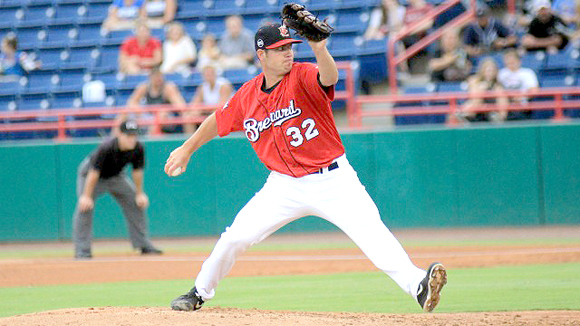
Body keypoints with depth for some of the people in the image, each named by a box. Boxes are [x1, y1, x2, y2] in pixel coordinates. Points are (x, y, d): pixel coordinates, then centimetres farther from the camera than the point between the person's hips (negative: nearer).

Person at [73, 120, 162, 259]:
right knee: (84, 208, -21)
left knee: (137, 203, 3)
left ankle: (143, 244, 14)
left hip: (115, 176, 5)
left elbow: (137, 171, -8)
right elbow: (94, 173, -33)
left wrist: (139, 194, -2)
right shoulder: (106, 148, -38)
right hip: (89, 173, -5)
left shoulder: (138, 148, -22)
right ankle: (82, 251, -18)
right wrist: (86, 196, -31)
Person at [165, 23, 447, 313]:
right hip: (285, 185, 4)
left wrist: (320, 51, -57)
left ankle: (416, 284, -36)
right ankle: (200, 293, 25)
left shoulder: (303, 77, -13)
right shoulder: (247, 96, 1)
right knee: (235, 237, 2)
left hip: (333, 180, -4)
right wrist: (187, 149, 26)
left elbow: (329, 77, -37)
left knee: (371, 231, -24)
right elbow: (219, 121, 20)